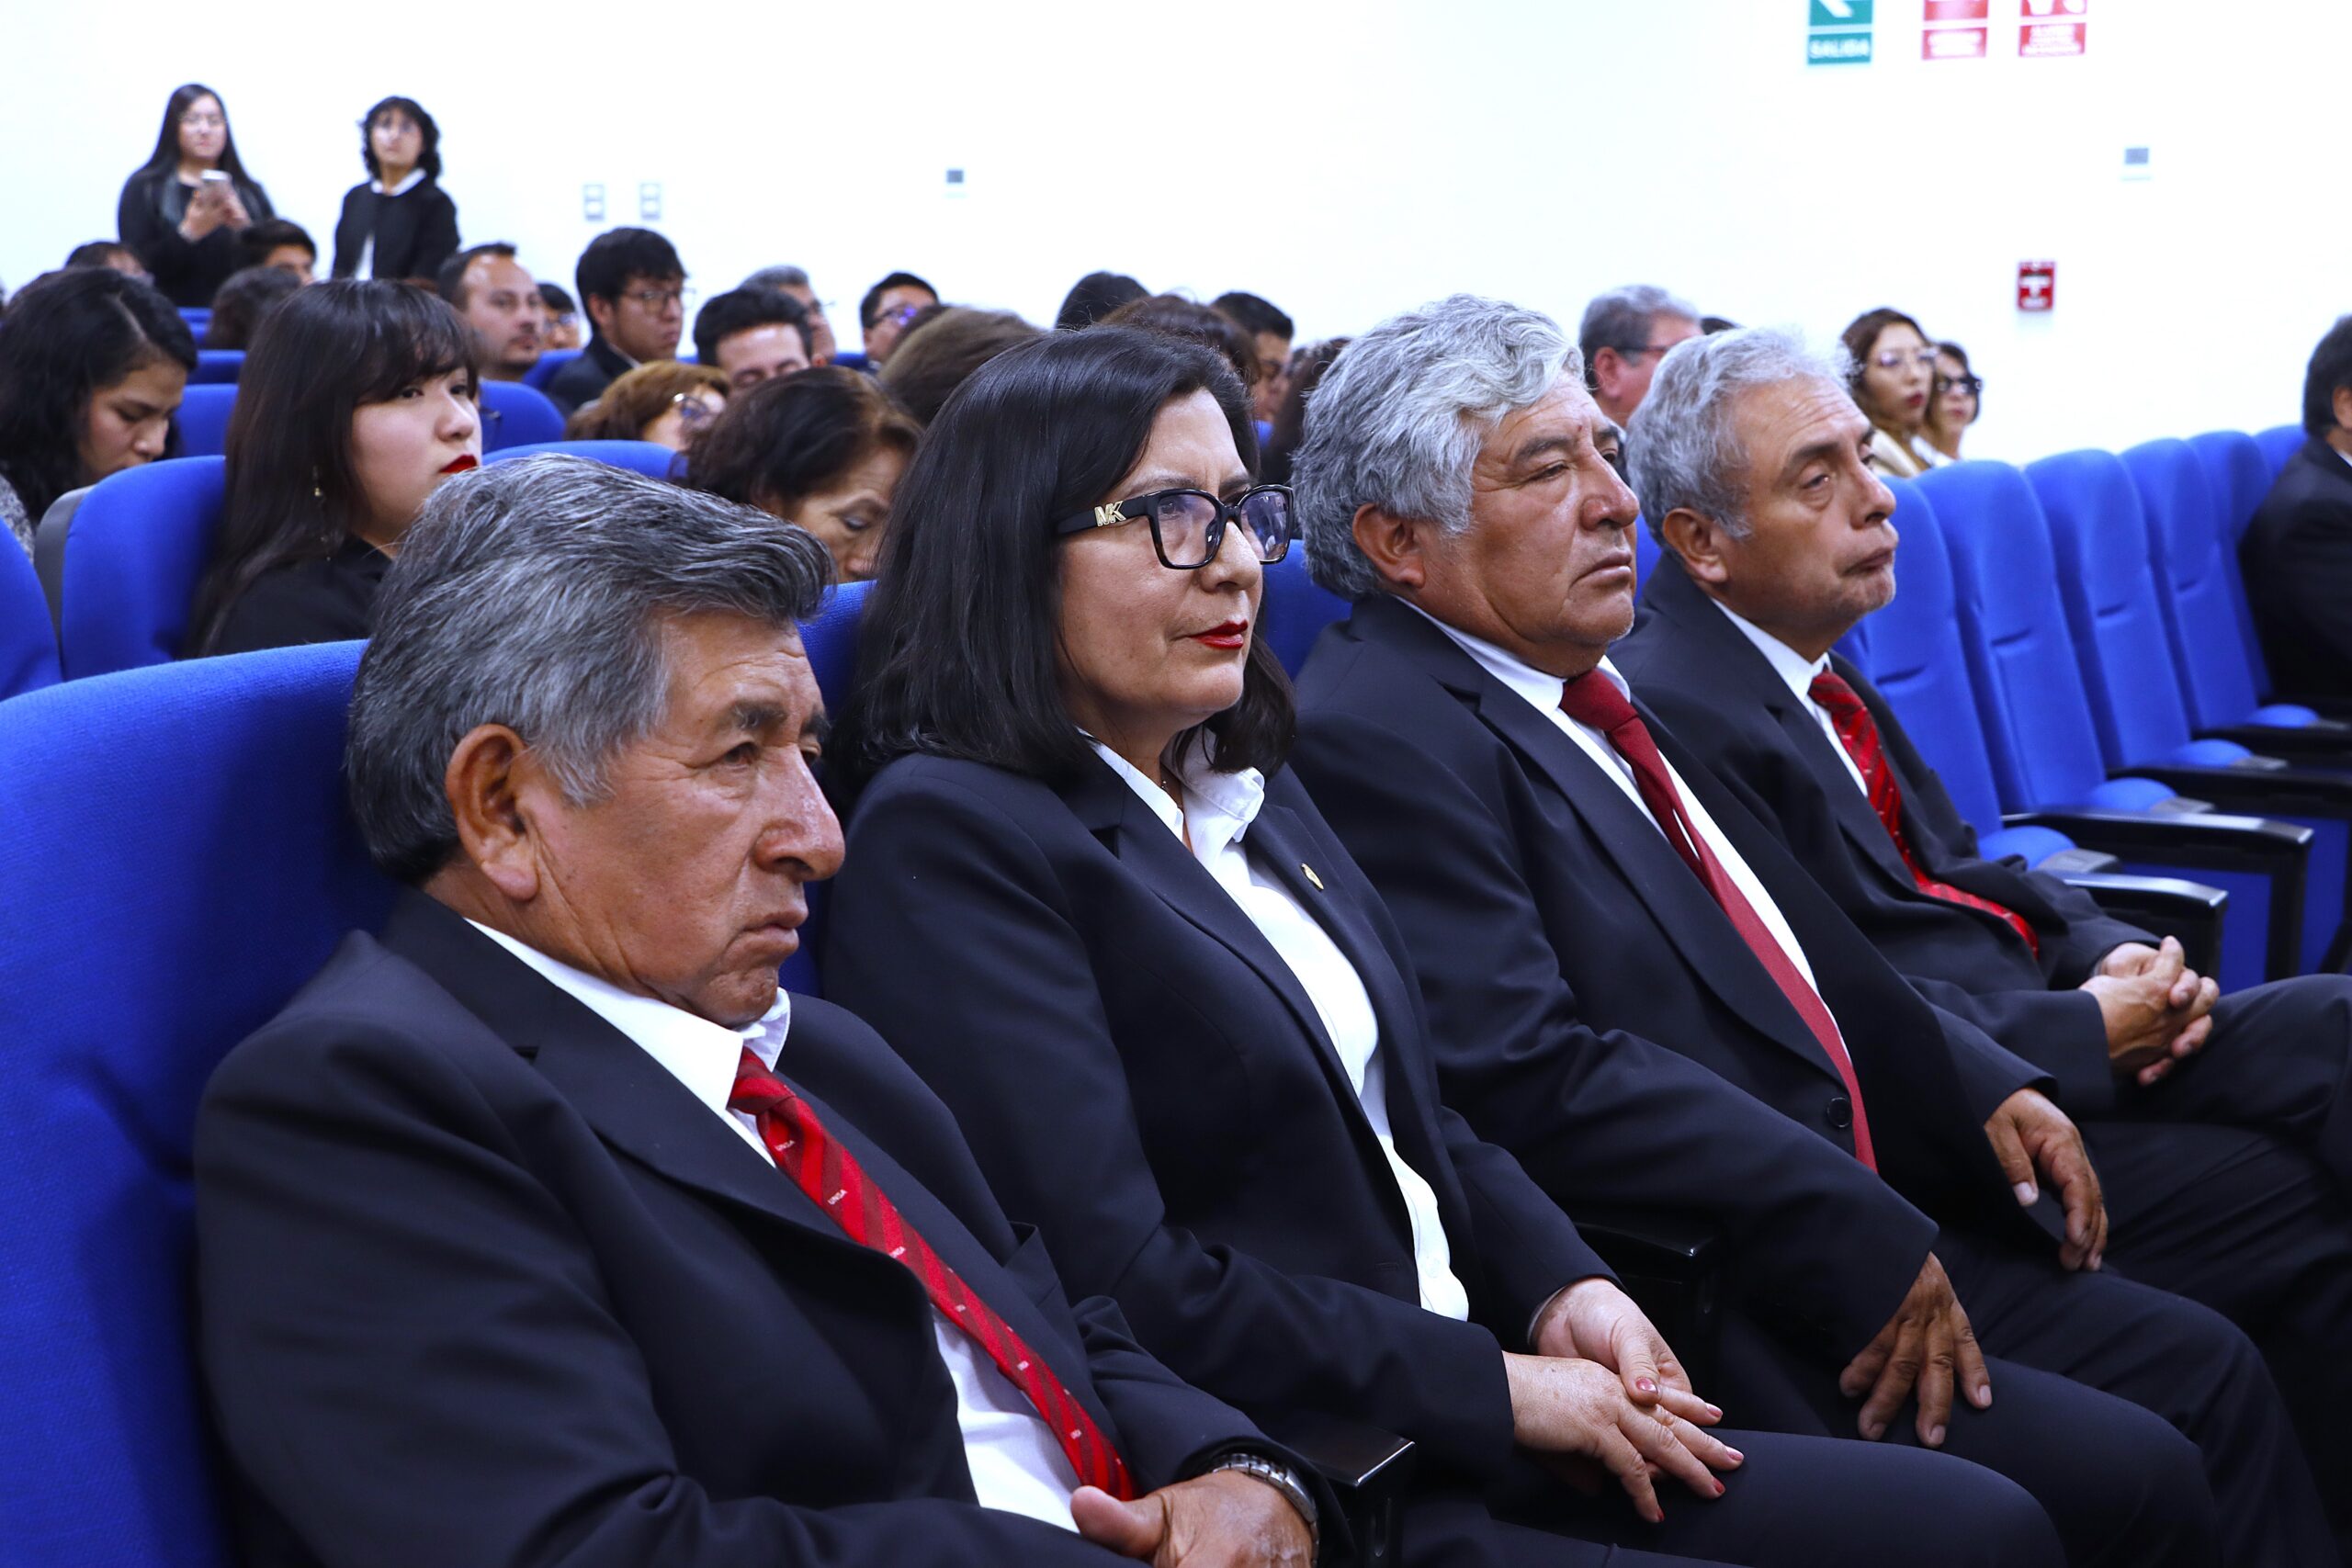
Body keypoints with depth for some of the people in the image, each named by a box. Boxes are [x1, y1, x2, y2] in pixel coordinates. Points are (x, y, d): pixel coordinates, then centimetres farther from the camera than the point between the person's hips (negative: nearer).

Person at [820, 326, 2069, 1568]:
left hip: (1467, 1424, 8)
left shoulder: (1249, 793, 15)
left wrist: (1564, 1288, -1)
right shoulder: (944, 839, -12)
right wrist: (1499, 1386, -14)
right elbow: (1117, 1281, -19)